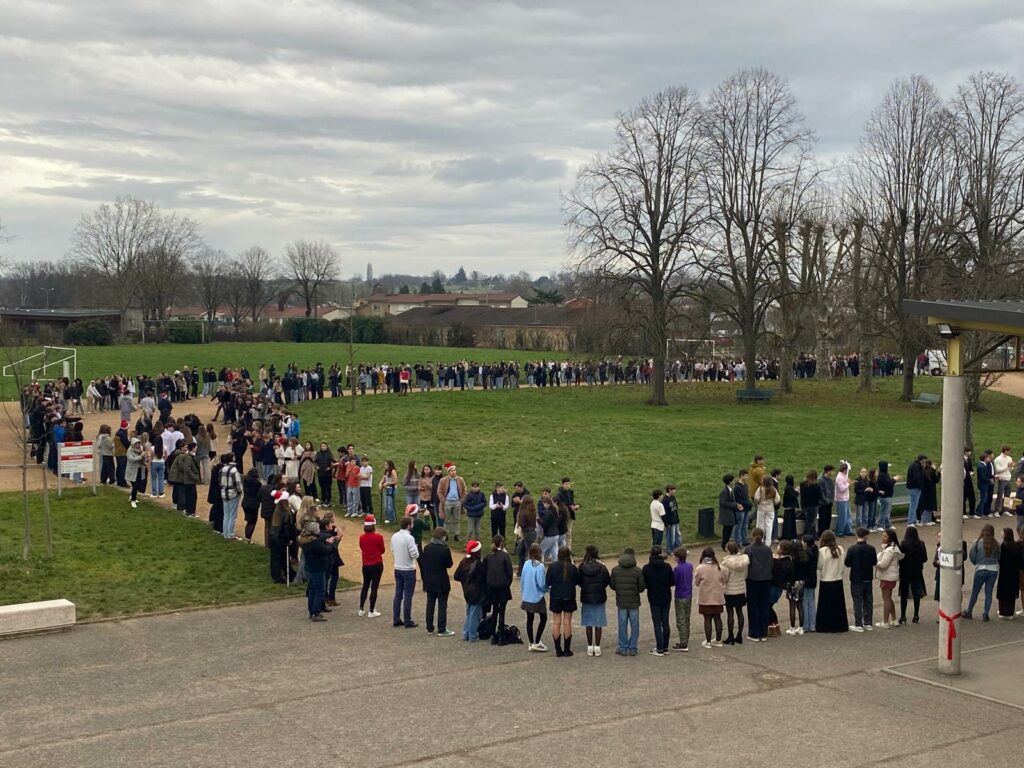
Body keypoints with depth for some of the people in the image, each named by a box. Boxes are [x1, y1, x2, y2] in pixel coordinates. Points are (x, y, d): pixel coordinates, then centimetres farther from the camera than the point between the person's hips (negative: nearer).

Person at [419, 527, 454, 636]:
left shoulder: (426, 548, -1)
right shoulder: (445, 549, -16)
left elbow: (422, 565, 3)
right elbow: (449, 564, -9)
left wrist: (424, 579, 10)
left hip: (429, 581, 5)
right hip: (441, 582, -5)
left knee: (430, 604, 14)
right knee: (442, 605, 3)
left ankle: (429, 628, 20)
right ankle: (442, 630, 4)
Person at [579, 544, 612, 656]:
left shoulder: (582, 567, -10)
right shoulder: (601, 567, -12)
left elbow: (579, 581, -2)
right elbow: (608, 581, -4)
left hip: (586, 598, 1)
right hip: (599, 598, -1)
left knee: (588, 623, 10)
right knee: (598, 623, 7)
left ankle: (590, 647, 13)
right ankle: (597, 647, 8)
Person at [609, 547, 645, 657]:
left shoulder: (615, 570, -4)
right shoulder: (638, 571, -9)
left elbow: (612, 585, 0)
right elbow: (641, 587, -7)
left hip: (621, 602, 1)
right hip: (634, 602, -1)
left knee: (622, 625, 8)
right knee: (634, 625, 8)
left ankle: (623, 648, 10)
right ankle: (632, 648, 10)